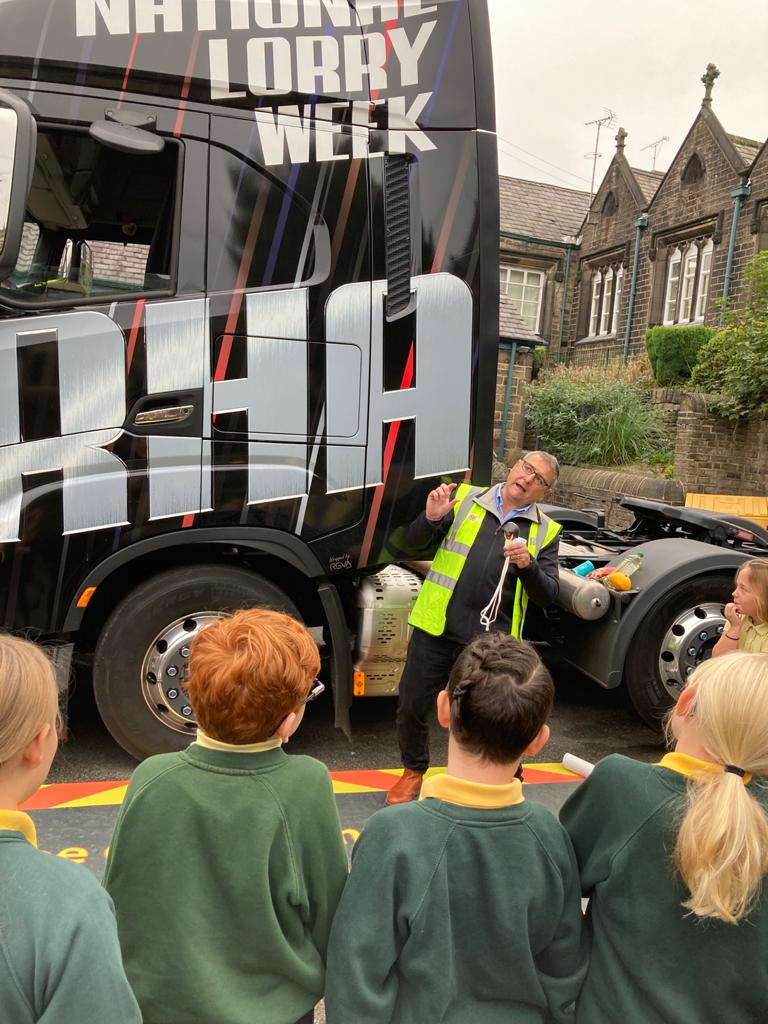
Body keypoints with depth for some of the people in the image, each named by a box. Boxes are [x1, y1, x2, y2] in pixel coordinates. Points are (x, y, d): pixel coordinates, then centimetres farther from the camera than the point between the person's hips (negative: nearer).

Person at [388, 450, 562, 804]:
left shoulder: (545, 532, 6)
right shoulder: (465, 499, 4)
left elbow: (548, 595, 0)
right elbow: (414, 541, 3)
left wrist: (529, 566, -19)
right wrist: (431, 518, -18)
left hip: (491, 641, 0)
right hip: (436, 629, 1)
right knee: (412, 706, 10)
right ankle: (413, 771, 36)